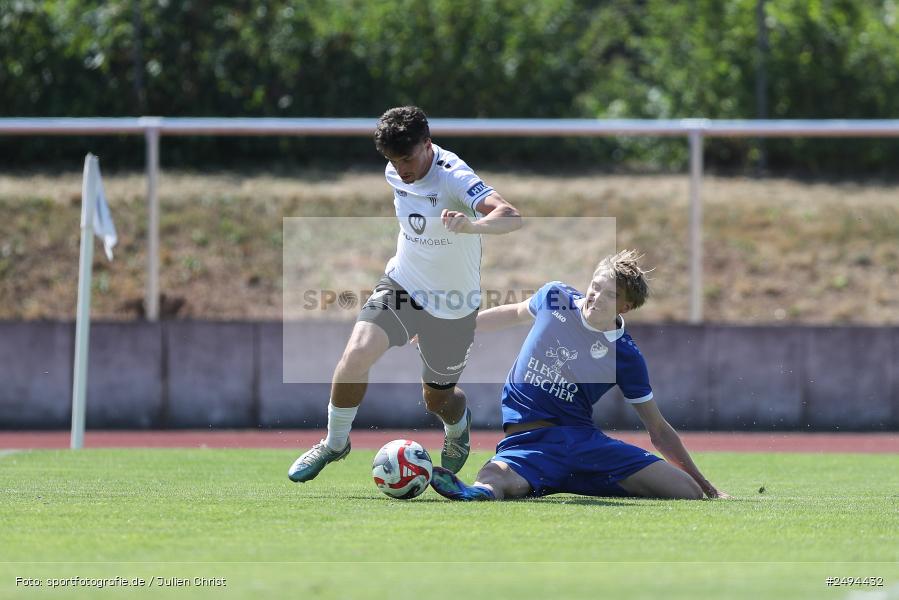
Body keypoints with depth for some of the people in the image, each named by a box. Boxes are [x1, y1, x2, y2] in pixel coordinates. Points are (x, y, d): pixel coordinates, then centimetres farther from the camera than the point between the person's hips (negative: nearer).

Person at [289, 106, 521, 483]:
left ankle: (458, 426, 51)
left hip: (452, 306, -4)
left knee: (438, 399, 12)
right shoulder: (395, 174, -5)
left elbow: (511, 217, -43)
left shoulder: (454, 178, -26)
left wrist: (470, 225, -62)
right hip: (401, 285, 4)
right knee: (357, 353, -22)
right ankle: (335, 443, 0)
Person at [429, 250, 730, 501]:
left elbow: (659, 430, 7)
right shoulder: (554, 297, 3)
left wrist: (705, 486, 4)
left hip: (582, 437, 1)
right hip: (528, 442, -1)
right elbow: (515, 313, 27)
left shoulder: (626, 356, -1)